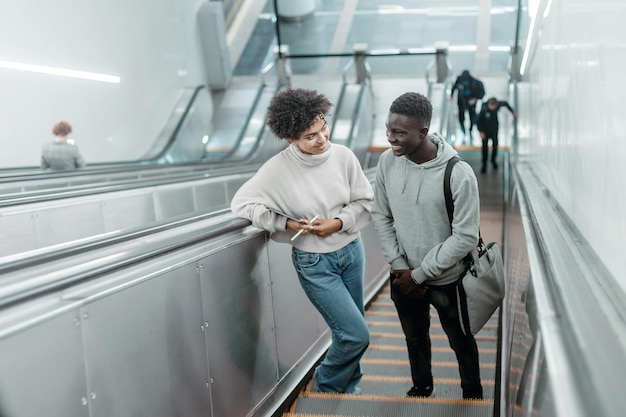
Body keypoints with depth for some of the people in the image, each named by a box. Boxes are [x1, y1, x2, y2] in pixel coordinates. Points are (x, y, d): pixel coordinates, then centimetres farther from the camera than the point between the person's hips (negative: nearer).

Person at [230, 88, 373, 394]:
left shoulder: (343, 156, -10)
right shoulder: (278, 168, -18)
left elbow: (366, 202, -2)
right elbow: (241, 203, -12)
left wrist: (338, 223, -18)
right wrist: (286, 224, -19)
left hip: (351, 251, 4)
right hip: (314, 262, -4)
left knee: (351, 332, 17)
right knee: (356, 335, -5)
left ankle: (348, 388, 43)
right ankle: (326, 385, 24)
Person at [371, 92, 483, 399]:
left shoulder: (458, 174, -27)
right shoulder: (387, 162, -13)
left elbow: (466, 238, -22)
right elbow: (380, 216, -1)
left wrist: (420, 274, -18)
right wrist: (399, 266, -8)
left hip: (446, 279, -3)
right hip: (404, 277, 4)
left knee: (460, 341, 21)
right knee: (415, 337, 26)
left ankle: (472, 393, 49)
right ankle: (421, 386, 53)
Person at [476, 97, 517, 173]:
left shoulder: (498, 105, -20)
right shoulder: (484, 110, -30)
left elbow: (505, 103, 3)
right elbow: (478, 121, -18)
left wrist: (512, 112, 6)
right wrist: (481, 132, -19)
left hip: (494, 129, 4)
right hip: (485, 131, -4)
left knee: (495, 145, 14)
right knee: (485, 147, 1)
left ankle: (493, 160, 38)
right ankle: (484, 164, 16)